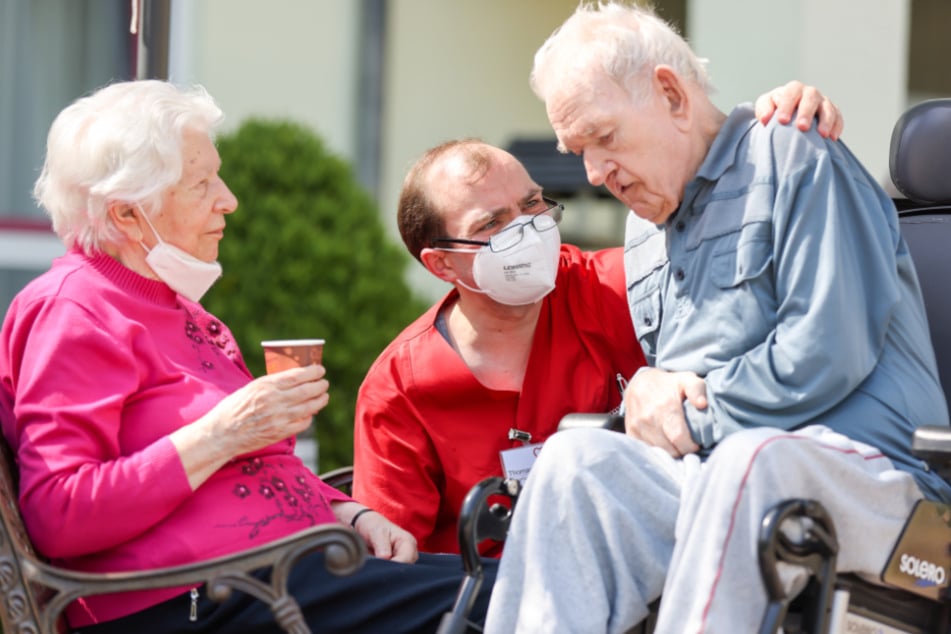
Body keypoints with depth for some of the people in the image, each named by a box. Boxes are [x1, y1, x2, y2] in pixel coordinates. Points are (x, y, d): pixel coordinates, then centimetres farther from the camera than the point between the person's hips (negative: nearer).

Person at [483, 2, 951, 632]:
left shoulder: (792, 158, -1)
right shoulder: (646, 229, 25)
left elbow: (822, 361, -12)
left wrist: (689, 414, -5)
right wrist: (646, 388, 6)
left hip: (862, 469, -6)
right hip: (709, 471, 6)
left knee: (748, 461, -39)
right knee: (577, 456, -22)